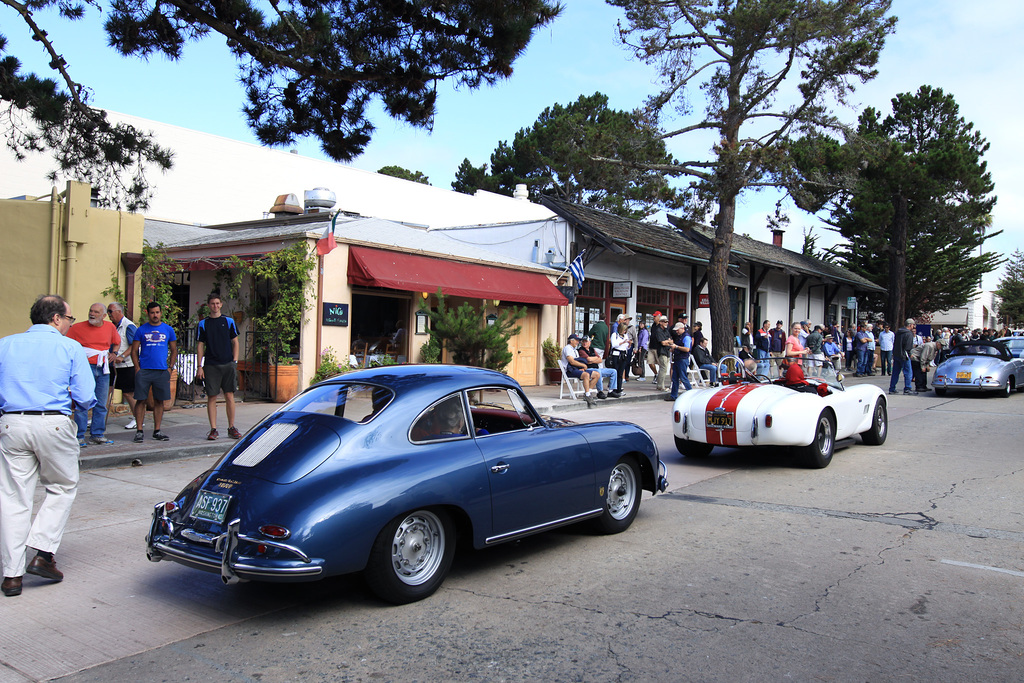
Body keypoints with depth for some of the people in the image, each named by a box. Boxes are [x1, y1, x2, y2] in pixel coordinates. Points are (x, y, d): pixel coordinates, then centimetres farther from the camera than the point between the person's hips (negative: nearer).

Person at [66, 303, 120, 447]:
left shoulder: (110, 327, 9)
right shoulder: (77, 327, -2)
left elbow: (117, 342, 27)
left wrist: (113, 353, 10)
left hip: (103, 370, 4)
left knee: (101, 404, 8)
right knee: (82, 404, -7)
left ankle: (97, 434, 17)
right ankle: (79, 436, -1)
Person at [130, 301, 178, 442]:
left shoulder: (168, 329, 10)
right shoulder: (141, 330, 5)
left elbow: (174, 350, 14)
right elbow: (134, 350, 5)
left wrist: (170, 367, 3)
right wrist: (137, 368, -6)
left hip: (162, 371, 2)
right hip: (144, 371, -2)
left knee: (159, 401, 6)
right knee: (141, 400, -2)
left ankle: (157, 431, 13)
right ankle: (139, 431, 4)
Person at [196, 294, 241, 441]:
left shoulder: (229, 321, 8)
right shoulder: (203, 324, 7)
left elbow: (235, 342, 10)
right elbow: (200, 346, 7)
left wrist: (235, 362, 1)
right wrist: (200, 367, 1)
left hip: (228, 364, 0)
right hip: (210, 366, 0)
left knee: (229, 396, 1)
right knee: (211, 397, 0)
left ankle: (231, 428, 10)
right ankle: (213, 430, 6)